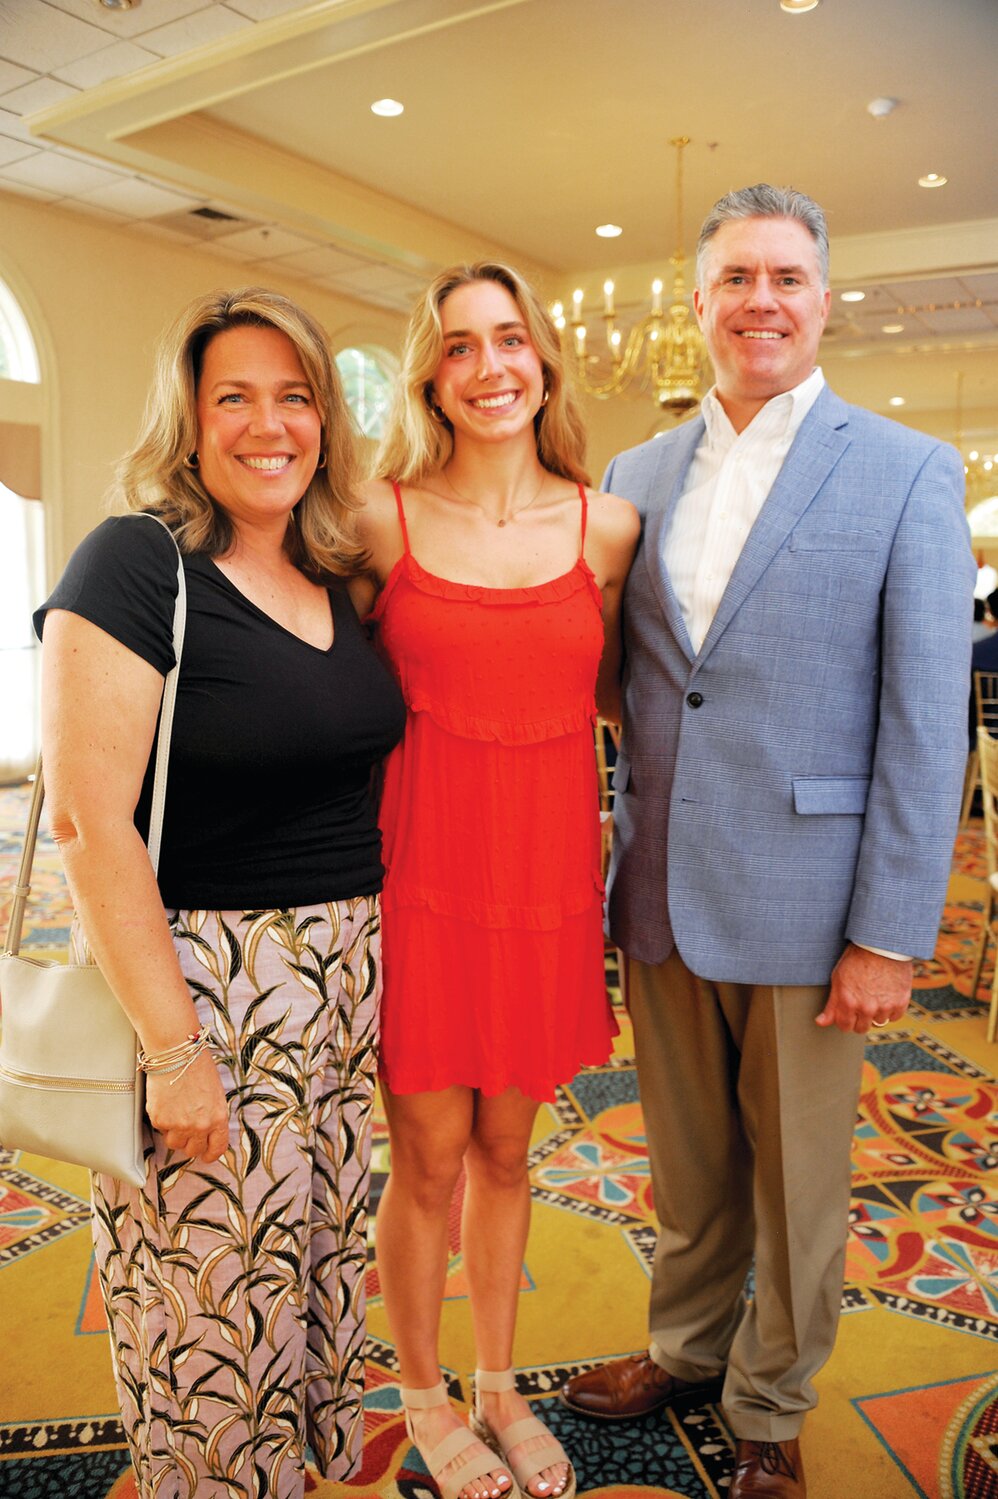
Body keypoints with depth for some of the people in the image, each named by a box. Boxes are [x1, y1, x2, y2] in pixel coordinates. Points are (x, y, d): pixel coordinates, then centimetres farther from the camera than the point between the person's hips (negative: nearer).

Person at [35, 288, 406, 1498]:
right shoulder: (135, 563, -12)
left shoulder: (333, 579, 8)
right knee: (214, 1296, 8)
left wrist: (367, 957, 8)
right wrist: (176, 1047, -18)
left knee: (323, 1253, 21)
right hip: (201, 974, -7)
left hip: (343, 969, 7)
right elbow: (90, 824, -17)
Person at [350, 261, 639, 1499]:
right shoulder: (382, 521, -5)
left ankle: (499, 1387, 42)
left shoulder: (607, 527, 2)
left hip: (548, 877, 3)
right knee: (428, 1159, 11)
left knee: (506, 1150, 18)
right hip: (421, 873, -2)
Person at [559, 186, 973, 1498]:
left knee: (794, 1179, 15)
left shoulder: (908, 475, -5)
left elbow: (926, 724, -9)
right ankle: (686, 1349, 46)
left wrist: (891, 935, -12)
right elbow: (612, 683, 10)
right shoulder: (638, 476, 8)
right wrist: (611, 867, 4)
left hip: (801, 901, -3)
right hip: (661, 893, 4)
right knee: (687, 1162, 20)